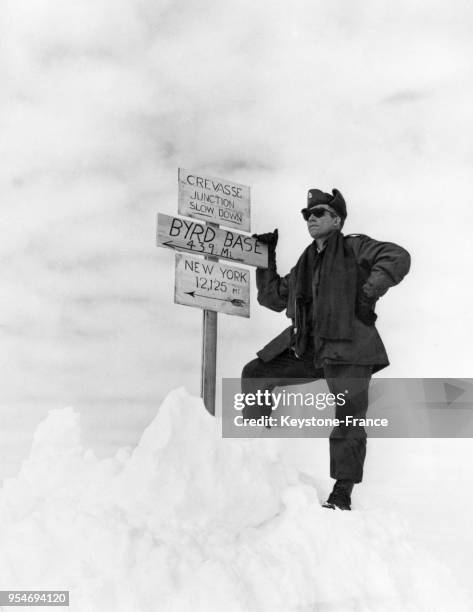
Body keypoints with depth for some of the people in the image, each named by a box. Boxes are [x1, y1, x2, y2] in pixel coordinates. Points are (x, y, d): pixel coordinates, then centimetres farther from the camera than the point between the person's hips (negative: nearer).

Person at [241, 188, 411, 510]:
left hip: (348, 348, -6)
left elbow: (398, 258, -10)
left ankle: (342, 493, -2)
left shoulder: (354, 248, 5)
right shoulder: (305, 263, 24)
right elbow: (273, 298, 28)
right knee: (255, 374, 2)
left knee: (349, 419, -9)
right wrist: (266, 260, 22)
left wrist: (367, 295, -17)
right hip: (307, 349, 7)